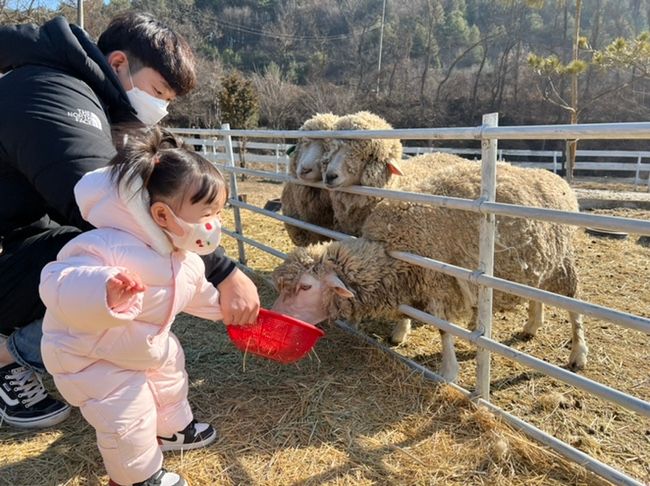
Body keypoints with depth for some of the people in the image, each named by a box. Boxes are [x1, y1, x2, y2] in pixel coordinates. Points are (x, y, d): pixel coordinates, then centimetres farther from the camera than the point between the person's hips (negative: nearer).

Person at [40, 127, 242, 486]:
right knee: (127, 415, -3)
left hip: (148, 347, 8)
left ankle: (173, 428, 54)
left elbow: (196, 292, 10)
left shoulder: (184, 259, -10)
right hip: (89, 356, -8)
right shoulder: (109, 249, -40)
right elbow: (57, 285, -46)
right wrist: (103, 290, -64)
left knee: (170, 376, 24)